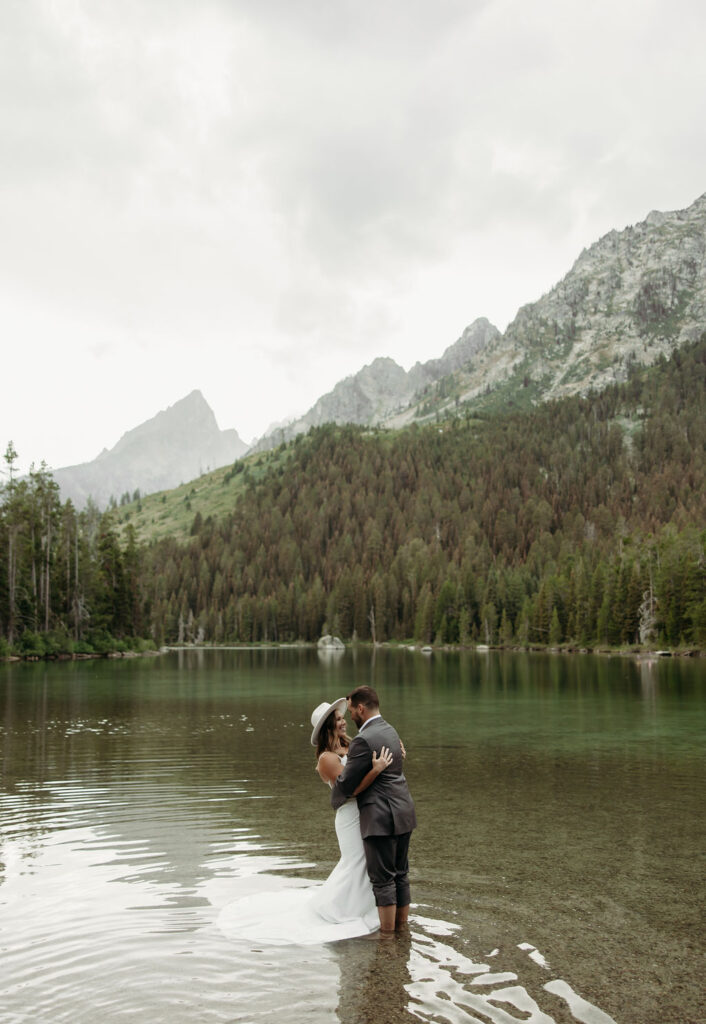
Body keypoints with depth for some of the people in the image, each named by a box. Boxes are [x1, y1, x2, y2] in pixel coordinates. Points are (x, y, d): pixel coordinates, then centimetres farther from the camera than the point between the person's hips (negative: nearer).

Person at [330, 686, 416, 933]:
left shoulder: (364, 740, -18)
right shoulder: (389, 731, 12)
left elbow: (346, 783, -13)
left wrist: (336, 800, 8)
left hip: (380, 819, -9)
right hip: (403, 813, 9)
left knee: (382, 879, 0)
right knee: (400, 875, 16)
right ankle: (402, 927, 25)